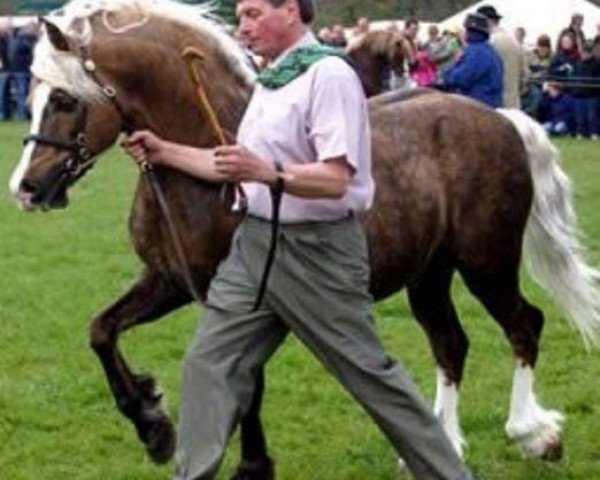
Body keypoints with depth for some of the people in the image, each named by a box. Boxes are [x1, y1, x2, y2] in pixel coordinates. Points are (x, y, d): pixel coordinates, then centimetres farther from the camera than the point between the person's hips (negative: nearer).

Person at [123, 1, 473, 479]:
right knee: (209, 365, 4)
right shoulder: (270, 80, 12)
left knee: (369, 371, 1)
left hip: (315, 249, -8)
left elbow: (336, 180, -23)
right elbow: (235, 167, 19)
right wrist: (163, 152, 16)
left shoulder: (329, 75, -15)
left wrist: (270, 172, -36)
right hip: (255, 242, 8)